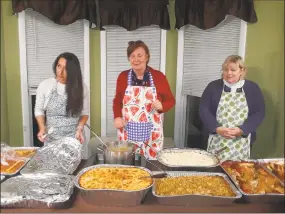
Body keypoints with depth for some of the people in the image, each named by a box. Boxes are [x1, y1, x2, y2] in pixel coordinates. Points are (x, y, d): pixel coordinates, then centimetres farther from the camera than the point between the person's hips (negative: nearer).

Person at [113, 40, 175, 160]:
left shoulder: (158, 76, -3)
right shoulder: (123, 77, 2)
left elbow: (170, 100, 5)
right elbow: (117, 101, 12)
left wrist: (161, 106, -16)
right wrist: (117, 117, -5)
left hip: (151, 133, -1)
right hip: (127, 132, 1)